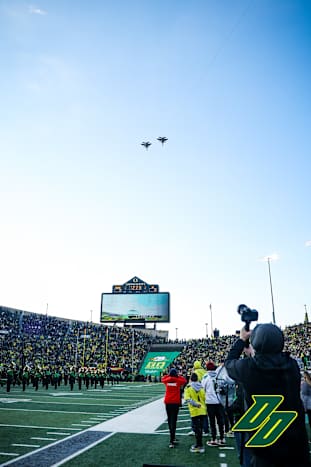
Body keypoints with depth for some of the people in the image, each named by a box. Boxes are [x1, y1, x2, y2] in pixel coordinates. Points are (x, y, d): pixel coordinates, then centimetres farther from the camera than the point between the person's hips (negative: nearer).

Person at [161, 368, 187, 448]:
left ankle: (172, 438, 26)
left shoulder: (166, 380, 0)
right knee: (173, 421, -3)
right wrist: (178, 376, 16)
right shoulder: (178, 380, -6)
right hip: (175, 403, -3)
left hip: (168, 402, 3)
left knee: (170, 420, 15)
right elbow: (185, 380, 12)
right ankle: (171, 441, -9)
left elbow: (163, 379, 23)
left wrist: (169, 375, 16)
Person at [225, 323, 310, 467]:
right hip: (296, 442, 4)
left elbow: (229, 362, 4)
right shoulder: (292, 365, -8)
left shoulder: (248, 367, -19)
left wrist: (242, 340, 14)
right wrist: (253, 355, 23)